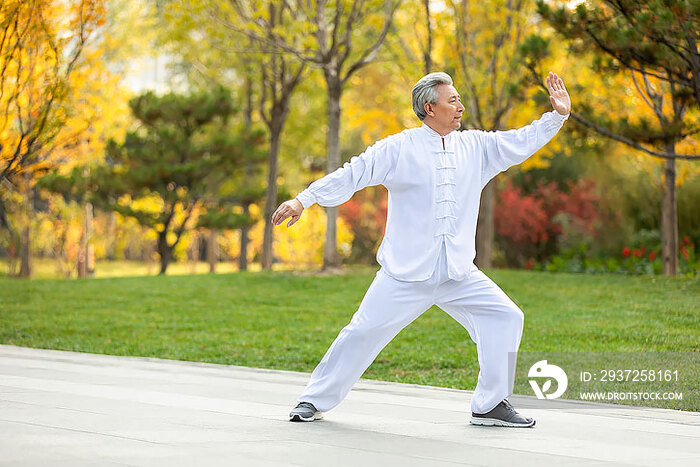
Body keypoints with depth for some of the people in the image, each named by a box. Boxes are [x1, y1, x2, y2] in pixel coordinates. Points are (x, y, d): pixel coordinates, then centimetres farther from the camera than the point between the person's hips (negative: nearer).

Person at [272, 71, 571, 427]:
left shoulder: (475, 146, 9)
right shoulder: (399, 148, -4)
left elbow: (521, 142, 16)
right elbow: (352, 174, -4)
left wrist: (558, 115, 7)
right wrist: (303, 200, -10)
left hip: (459, 274, 4)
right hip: (405, 273, -4)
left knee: (506, 317, -6)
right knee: (365, 331, -5)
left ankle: (490, 405, 5)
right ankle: (315, 400, 12)